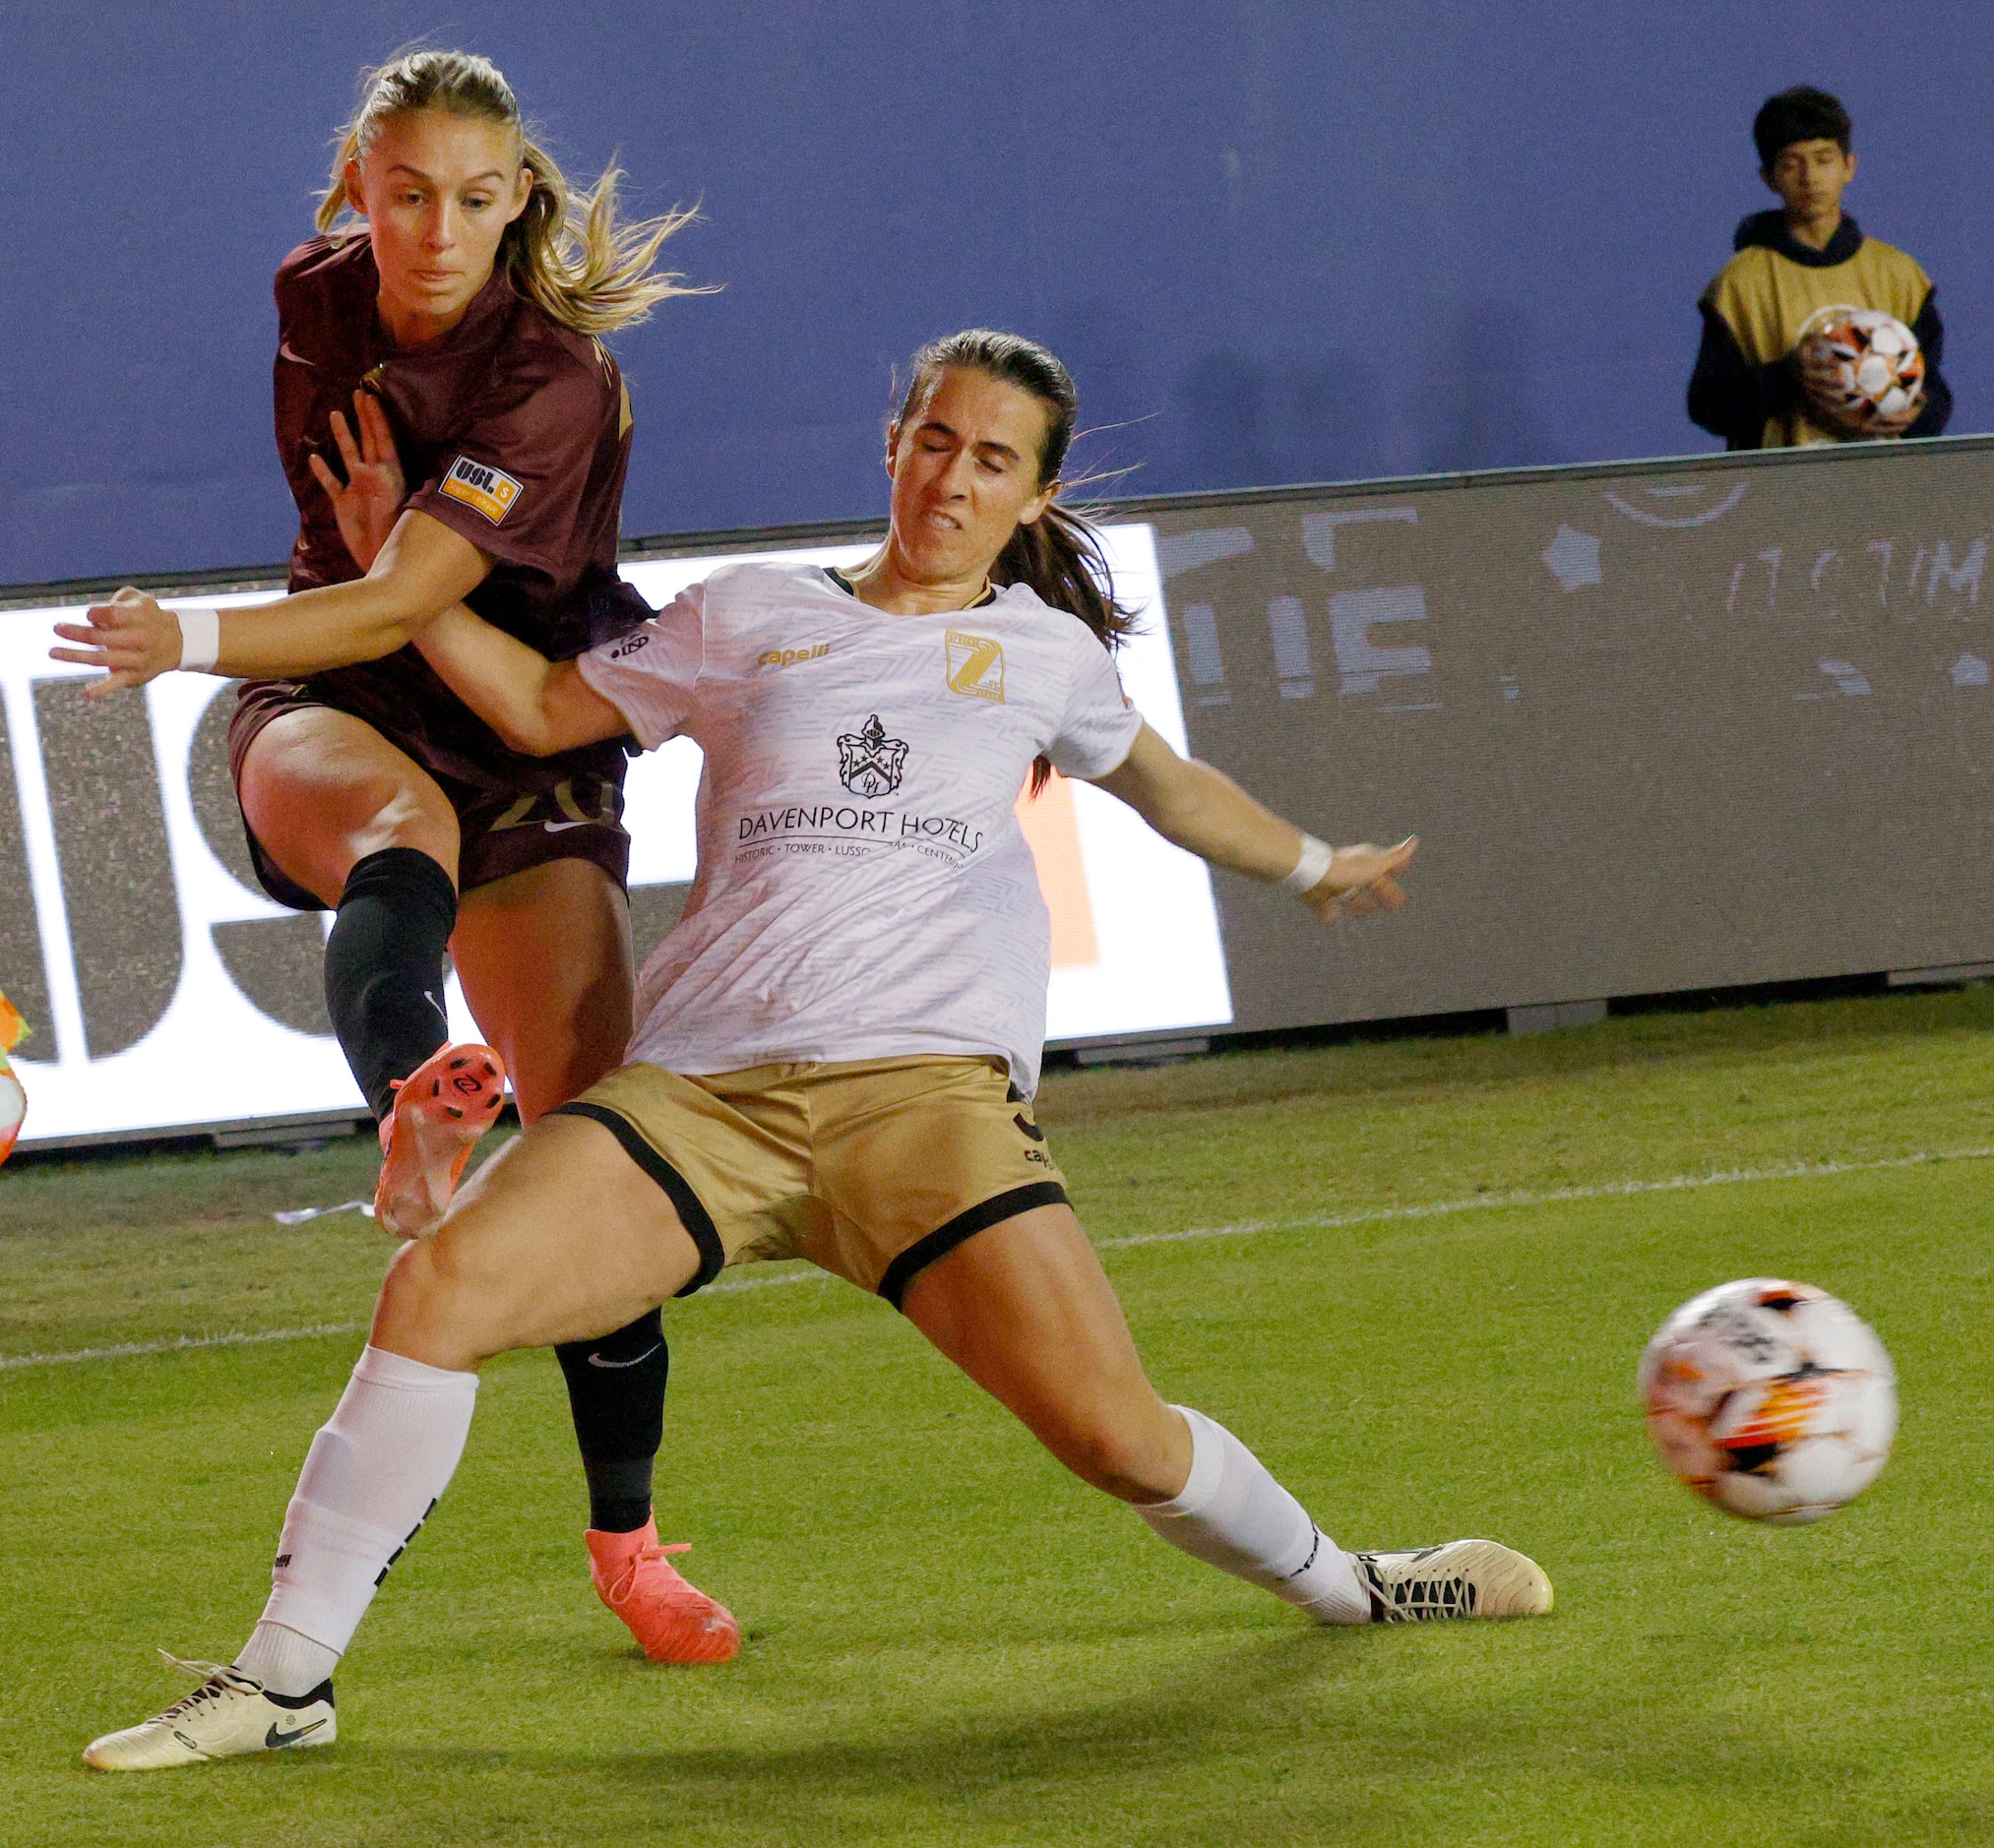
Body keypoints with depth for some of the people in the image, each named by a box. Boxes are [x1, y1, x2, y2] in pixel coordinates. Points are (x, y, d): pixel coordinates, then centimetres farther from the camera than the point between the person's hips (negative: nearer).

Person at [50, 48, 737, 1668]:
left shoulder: (556, 382, -17)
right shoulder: (315, 306, 1)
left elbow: (391, 607, -26)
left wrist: (186, 637, -28)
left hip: (531, 752, -2)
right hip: (334, 730, 2)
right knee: (404, 824, -39)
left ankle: (625, 1539, 9)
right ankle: (416, 1099, -73)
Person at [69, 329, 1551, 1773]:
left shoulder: (1044, 650, 19)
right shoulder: (752, 617, 17)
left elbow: (1162, 782, 37)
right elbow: (546, 708, 23)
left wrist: (1315, 865, 50)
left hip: (924, 1085, 0)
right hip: (695, 1088, 0)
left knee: (1115, 1434, -14)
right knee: (439, 1290, -22)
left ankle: (1349, 1587, 17)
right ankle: (287, 1681, -13)